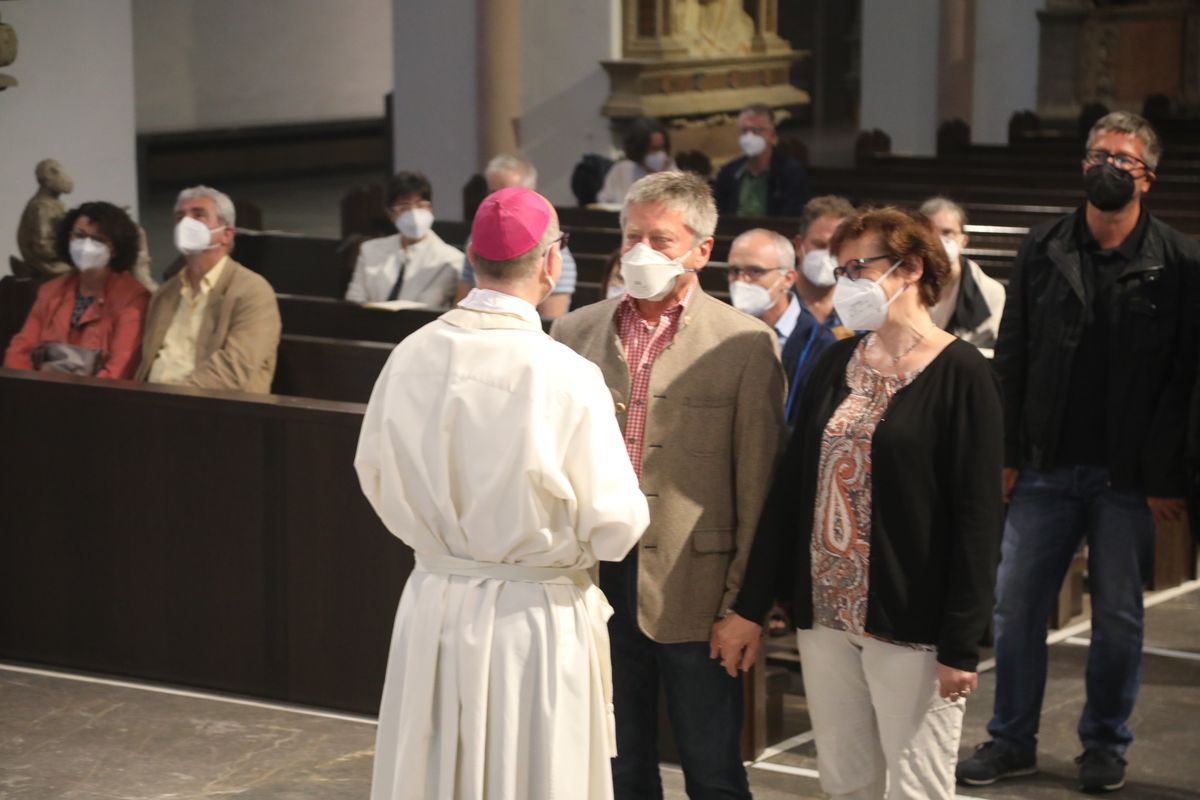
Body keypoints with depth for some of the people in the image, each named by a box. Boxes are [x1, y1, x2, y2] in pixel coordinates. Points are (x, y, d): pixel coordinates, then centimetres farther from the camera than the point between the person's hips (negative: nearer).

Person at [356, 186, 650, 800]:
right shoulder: (568, 377, -19)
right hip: (534, 617, -4)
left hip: (433, 608, 4)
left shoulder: (411, 357, -7)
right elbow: (614, 530, -14)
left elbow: (375, 477, 7)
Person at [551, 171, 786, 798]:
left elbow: (759, 489, -5)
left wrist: (745, 606, -8)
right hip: (595, 579, 3)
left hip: (692, 594, -3)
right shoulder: (575, 333, 7)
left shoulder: (746, 345, -4)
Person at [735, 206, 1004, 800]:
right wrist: (752, 601, 6)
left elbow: (977, 516, -11)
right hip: (826, 612, 6)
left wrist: (962, 644, -15)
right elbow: (791, 484, 11)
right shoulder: (836, 363, 10)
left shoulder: (960, 373, -8)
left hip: (910, 622, -6)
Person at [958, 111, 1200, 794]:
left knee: (1119, 615, 7)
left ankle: (1106, 745, 21)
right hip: (1046, 468, 3)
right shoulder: (1044, 249, 5)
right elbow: (1012, 358, 7)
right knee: (1017, 605, 4)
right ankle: (1013, 740, 17)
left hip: (1127, 477, -2)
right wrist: (1006, 454, 1)